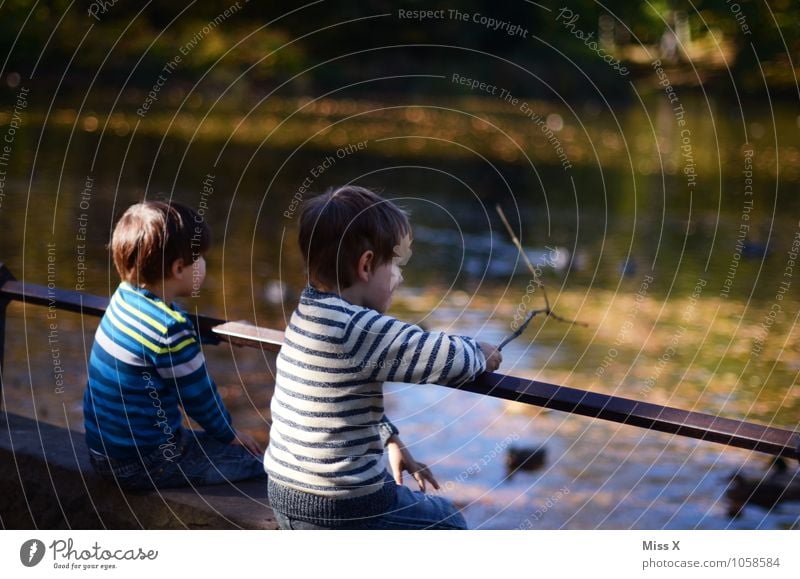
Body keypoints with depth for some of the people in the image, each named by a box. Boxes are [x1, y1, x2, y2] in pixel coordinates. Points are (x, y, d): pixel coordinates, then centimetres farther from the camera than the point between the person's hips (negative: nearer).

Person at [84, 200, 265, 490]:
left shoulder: (124, 297, 0)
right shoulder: (170, 329, -25)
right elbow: (198, 396, -12)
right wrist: (230, 434, 3)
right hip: (141, 464, -9)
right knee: (258, 461, -5)